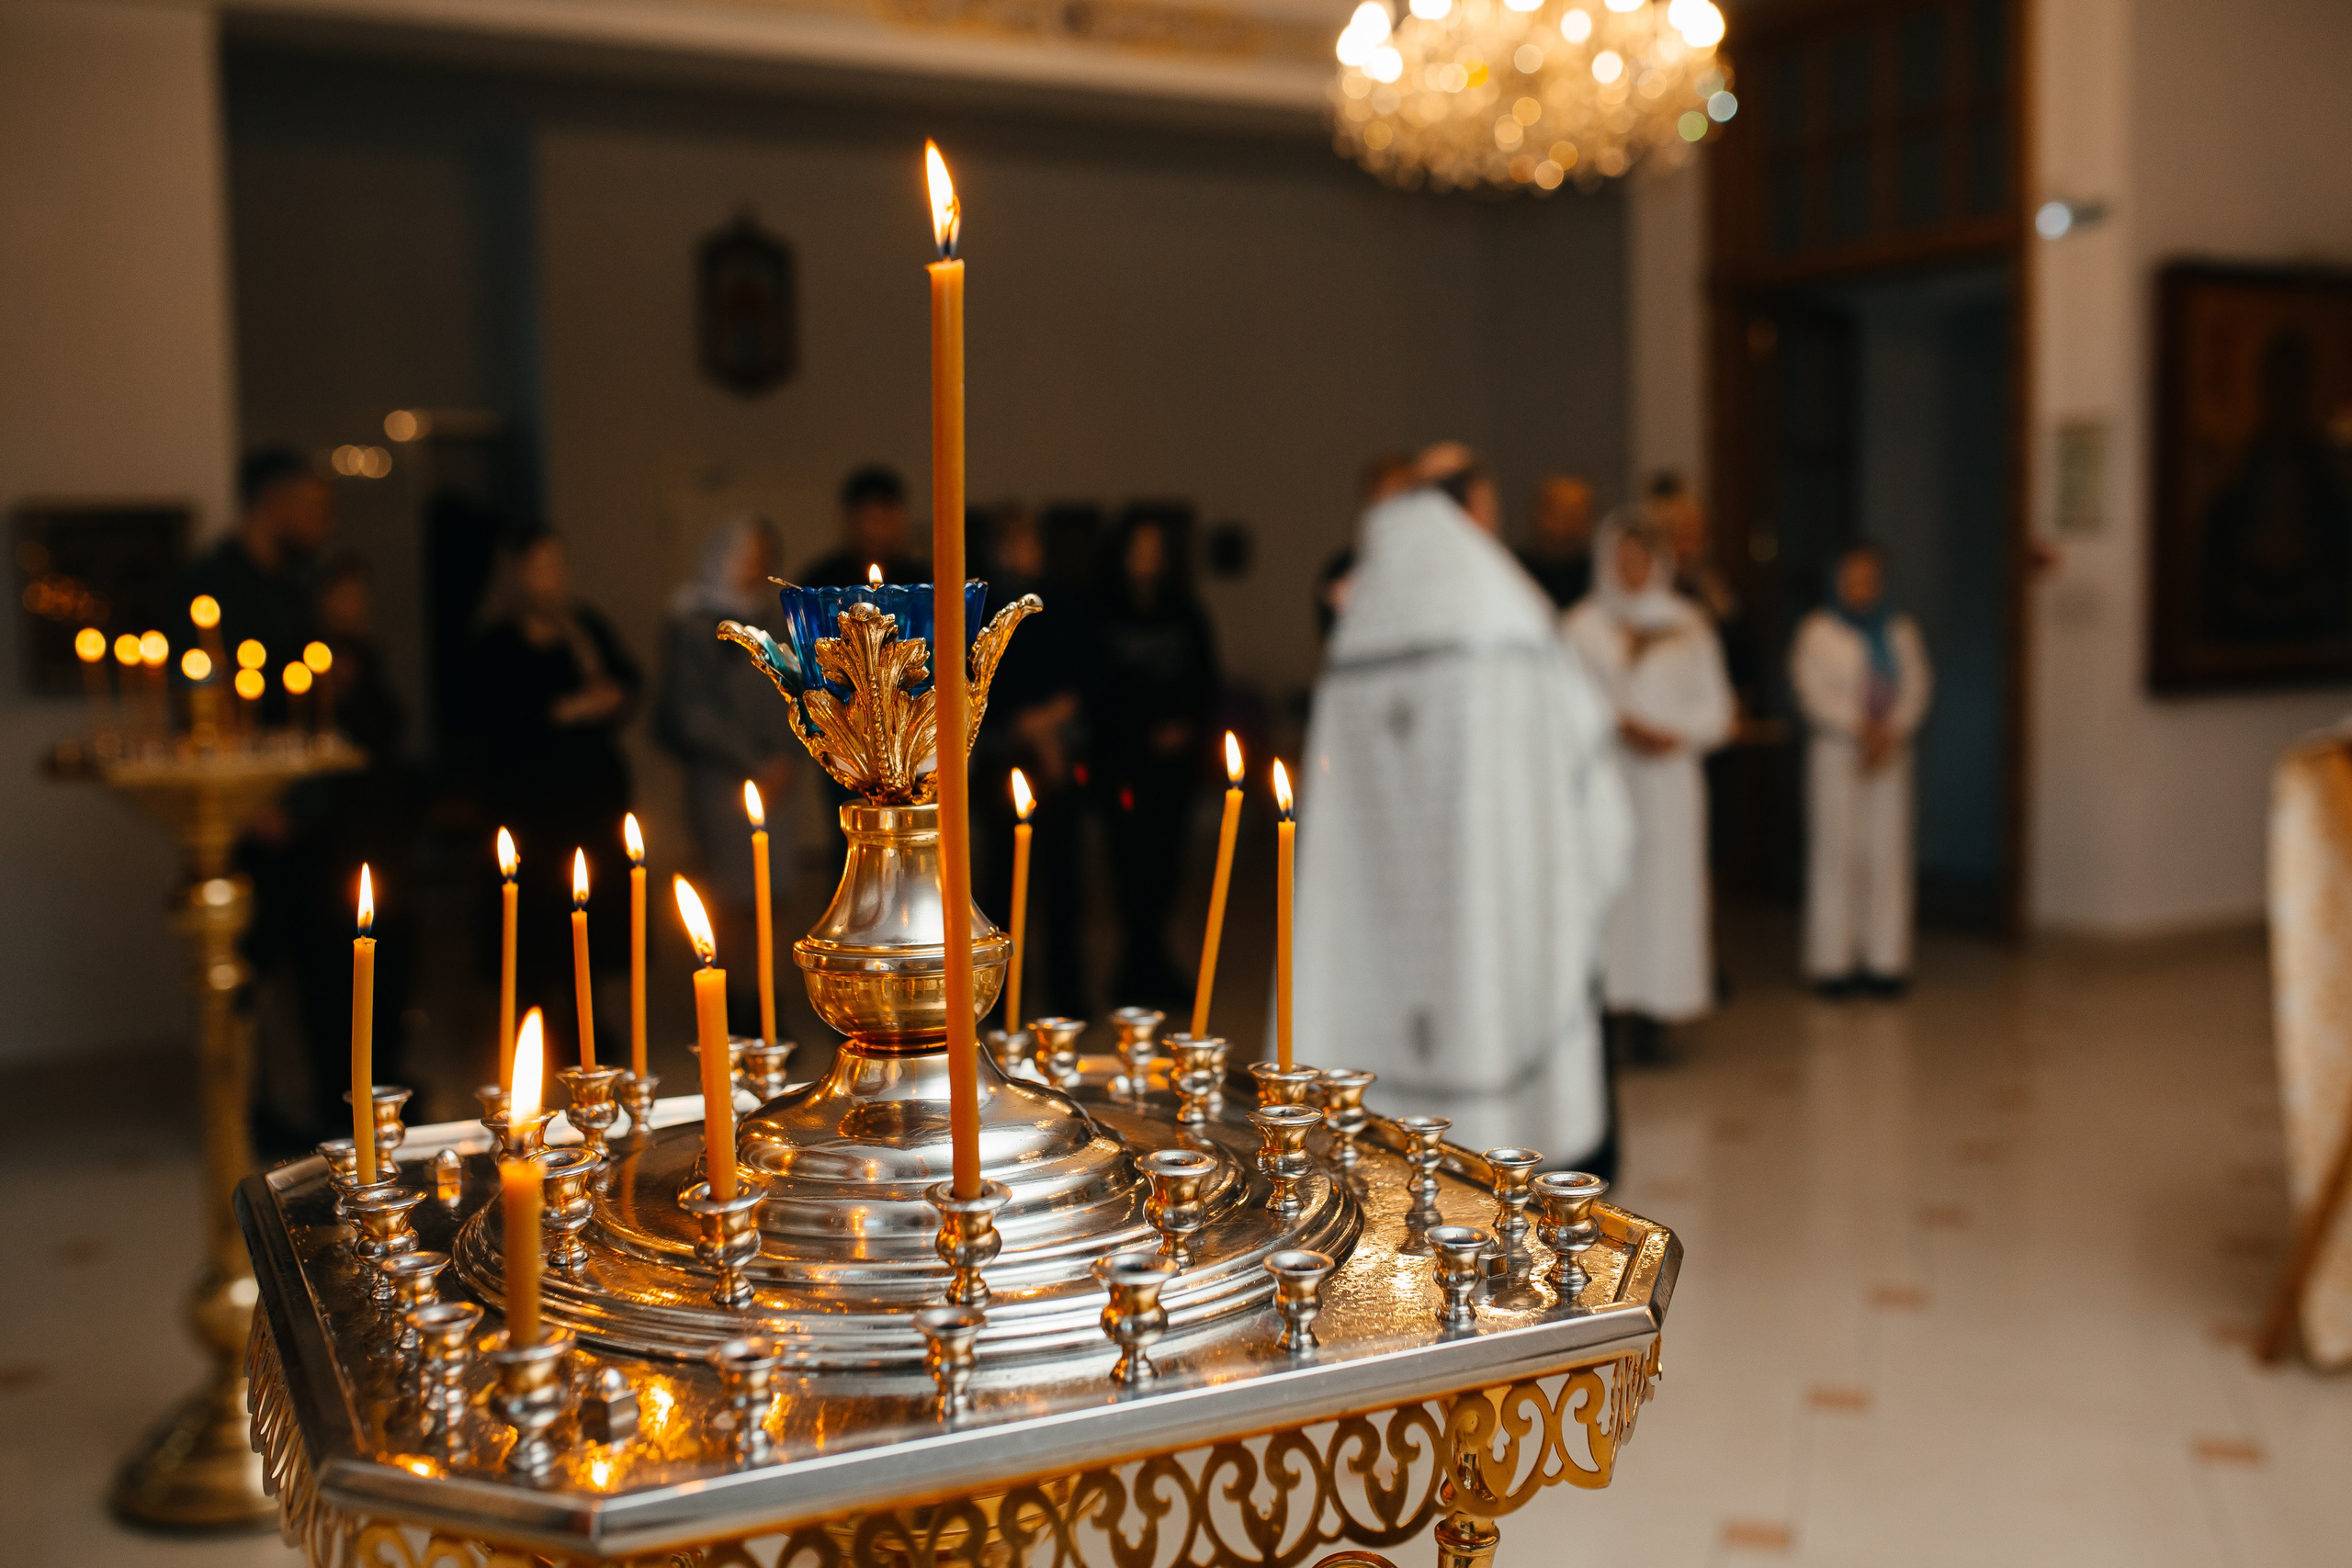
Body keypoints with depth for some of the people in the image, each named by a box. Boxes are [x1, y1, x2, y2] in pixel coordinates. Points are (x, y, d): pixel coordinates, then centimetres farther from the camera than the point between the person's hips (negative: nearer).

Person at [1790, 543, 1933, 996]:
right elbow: (1813, 690, -6)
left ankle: (1884, 959, 4)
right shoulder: (1818, 631, 4)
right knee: (1837, 848, -4)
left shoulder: (1901, 632, 13)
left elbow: (1917, 688, 5)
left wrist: (1891, 732, -11)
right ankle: (1833, 961, -1)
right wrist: (1860, 727, -14)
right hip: (1837, 751, -3)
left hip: (1889, 751, 3)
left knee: (1886, 851, 0)